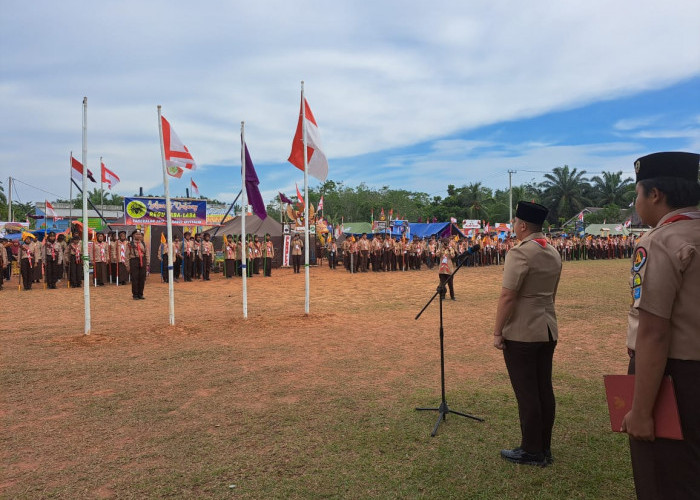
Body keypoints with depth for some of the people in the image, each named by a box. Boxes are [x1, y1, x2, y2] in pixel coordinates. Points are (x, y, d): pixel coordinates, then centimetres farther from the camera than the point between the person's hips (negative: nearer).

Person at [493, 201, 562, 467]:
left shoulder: (520, 253, -17)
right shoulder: (554, 253, 9)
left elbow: (507, 297, -20)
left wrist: (497, 332, -13)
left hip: (521, 333, -8)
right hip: (548, 331, 8)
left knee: (526, 392, 2)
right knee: (544, 388, 14)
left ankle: (531, 452, 13)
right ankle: (545, 448, 25)